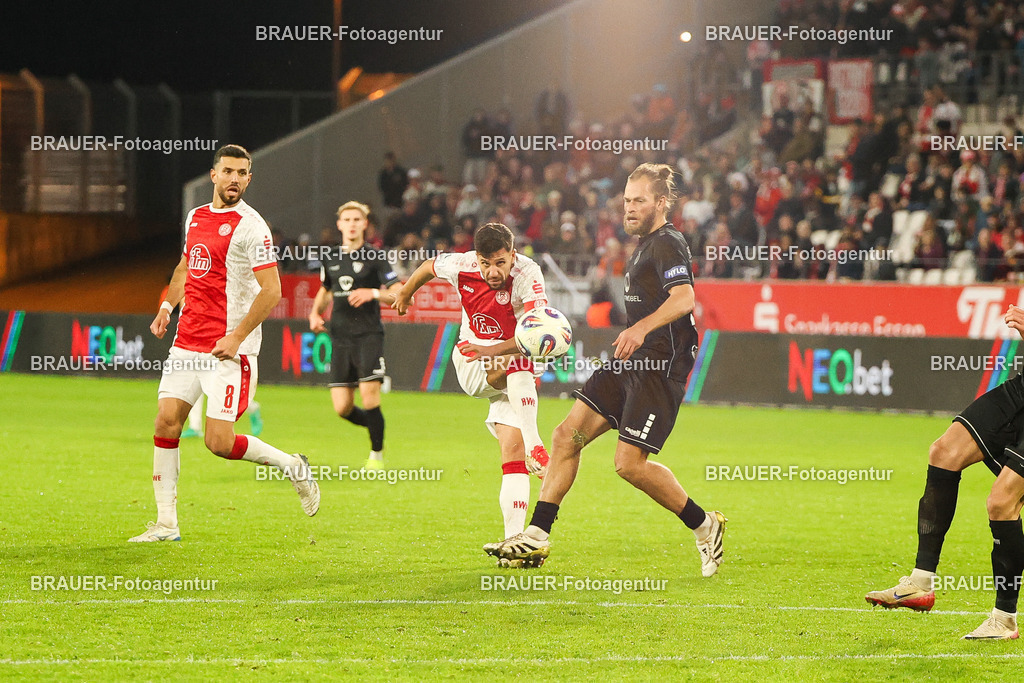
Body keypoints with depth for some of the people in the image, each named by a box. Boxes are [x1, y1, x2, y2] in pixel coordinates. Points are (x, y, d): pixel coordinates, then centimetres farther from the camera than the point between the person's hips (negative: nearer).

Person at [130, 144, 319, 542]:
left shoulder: (250, 226, -10)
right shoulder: (195, 217, 12)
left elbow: (271, 291, -14)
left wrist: (237, 337, -19)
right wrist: (167, 305, 16)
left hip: (229, 348, -7)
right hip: (186, 342, 7)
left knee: (219, 442, -10)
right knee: (167, 420, -2)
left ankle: (292, 466, 14)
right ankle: (166, 523, 5)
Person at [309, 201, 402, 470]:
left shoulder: (375, 257, -2)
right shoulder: (330, 258, 12)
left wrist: (373, 293, -21)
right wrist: (315, 314, 12)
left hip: (369, 334, -4)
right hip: (341, 337, 4)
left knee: (369, 395, -15)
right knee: (342, 407, -3)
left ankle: (377, 454, 3)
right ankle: (377, 428, 27)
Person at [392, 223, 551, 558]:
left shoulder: (527, 274, -24)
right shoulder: (460, 266, -14)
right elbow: (428, 267, 10)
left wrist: (494, 350, -47)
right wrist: (406, 293, 29)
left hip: (514, 372, -1)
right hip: (471, 364, 1)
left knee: (513, 451, -13)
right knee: (518, 371, -34)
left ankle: (514, 537, -15)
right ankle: (533, 445, -42)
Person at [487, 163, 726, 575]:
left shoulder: (668, 244, -11)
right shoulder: (644, 246, 20)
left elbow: (683, 298, -28)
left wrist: (641, 329, -41)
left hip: (659, 368, -10)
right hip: (630, 363, 10)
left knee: (629, 463, -14)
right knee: (567, 436, 1)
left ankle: (705, 527, 4)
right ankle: (536, 537, 3)